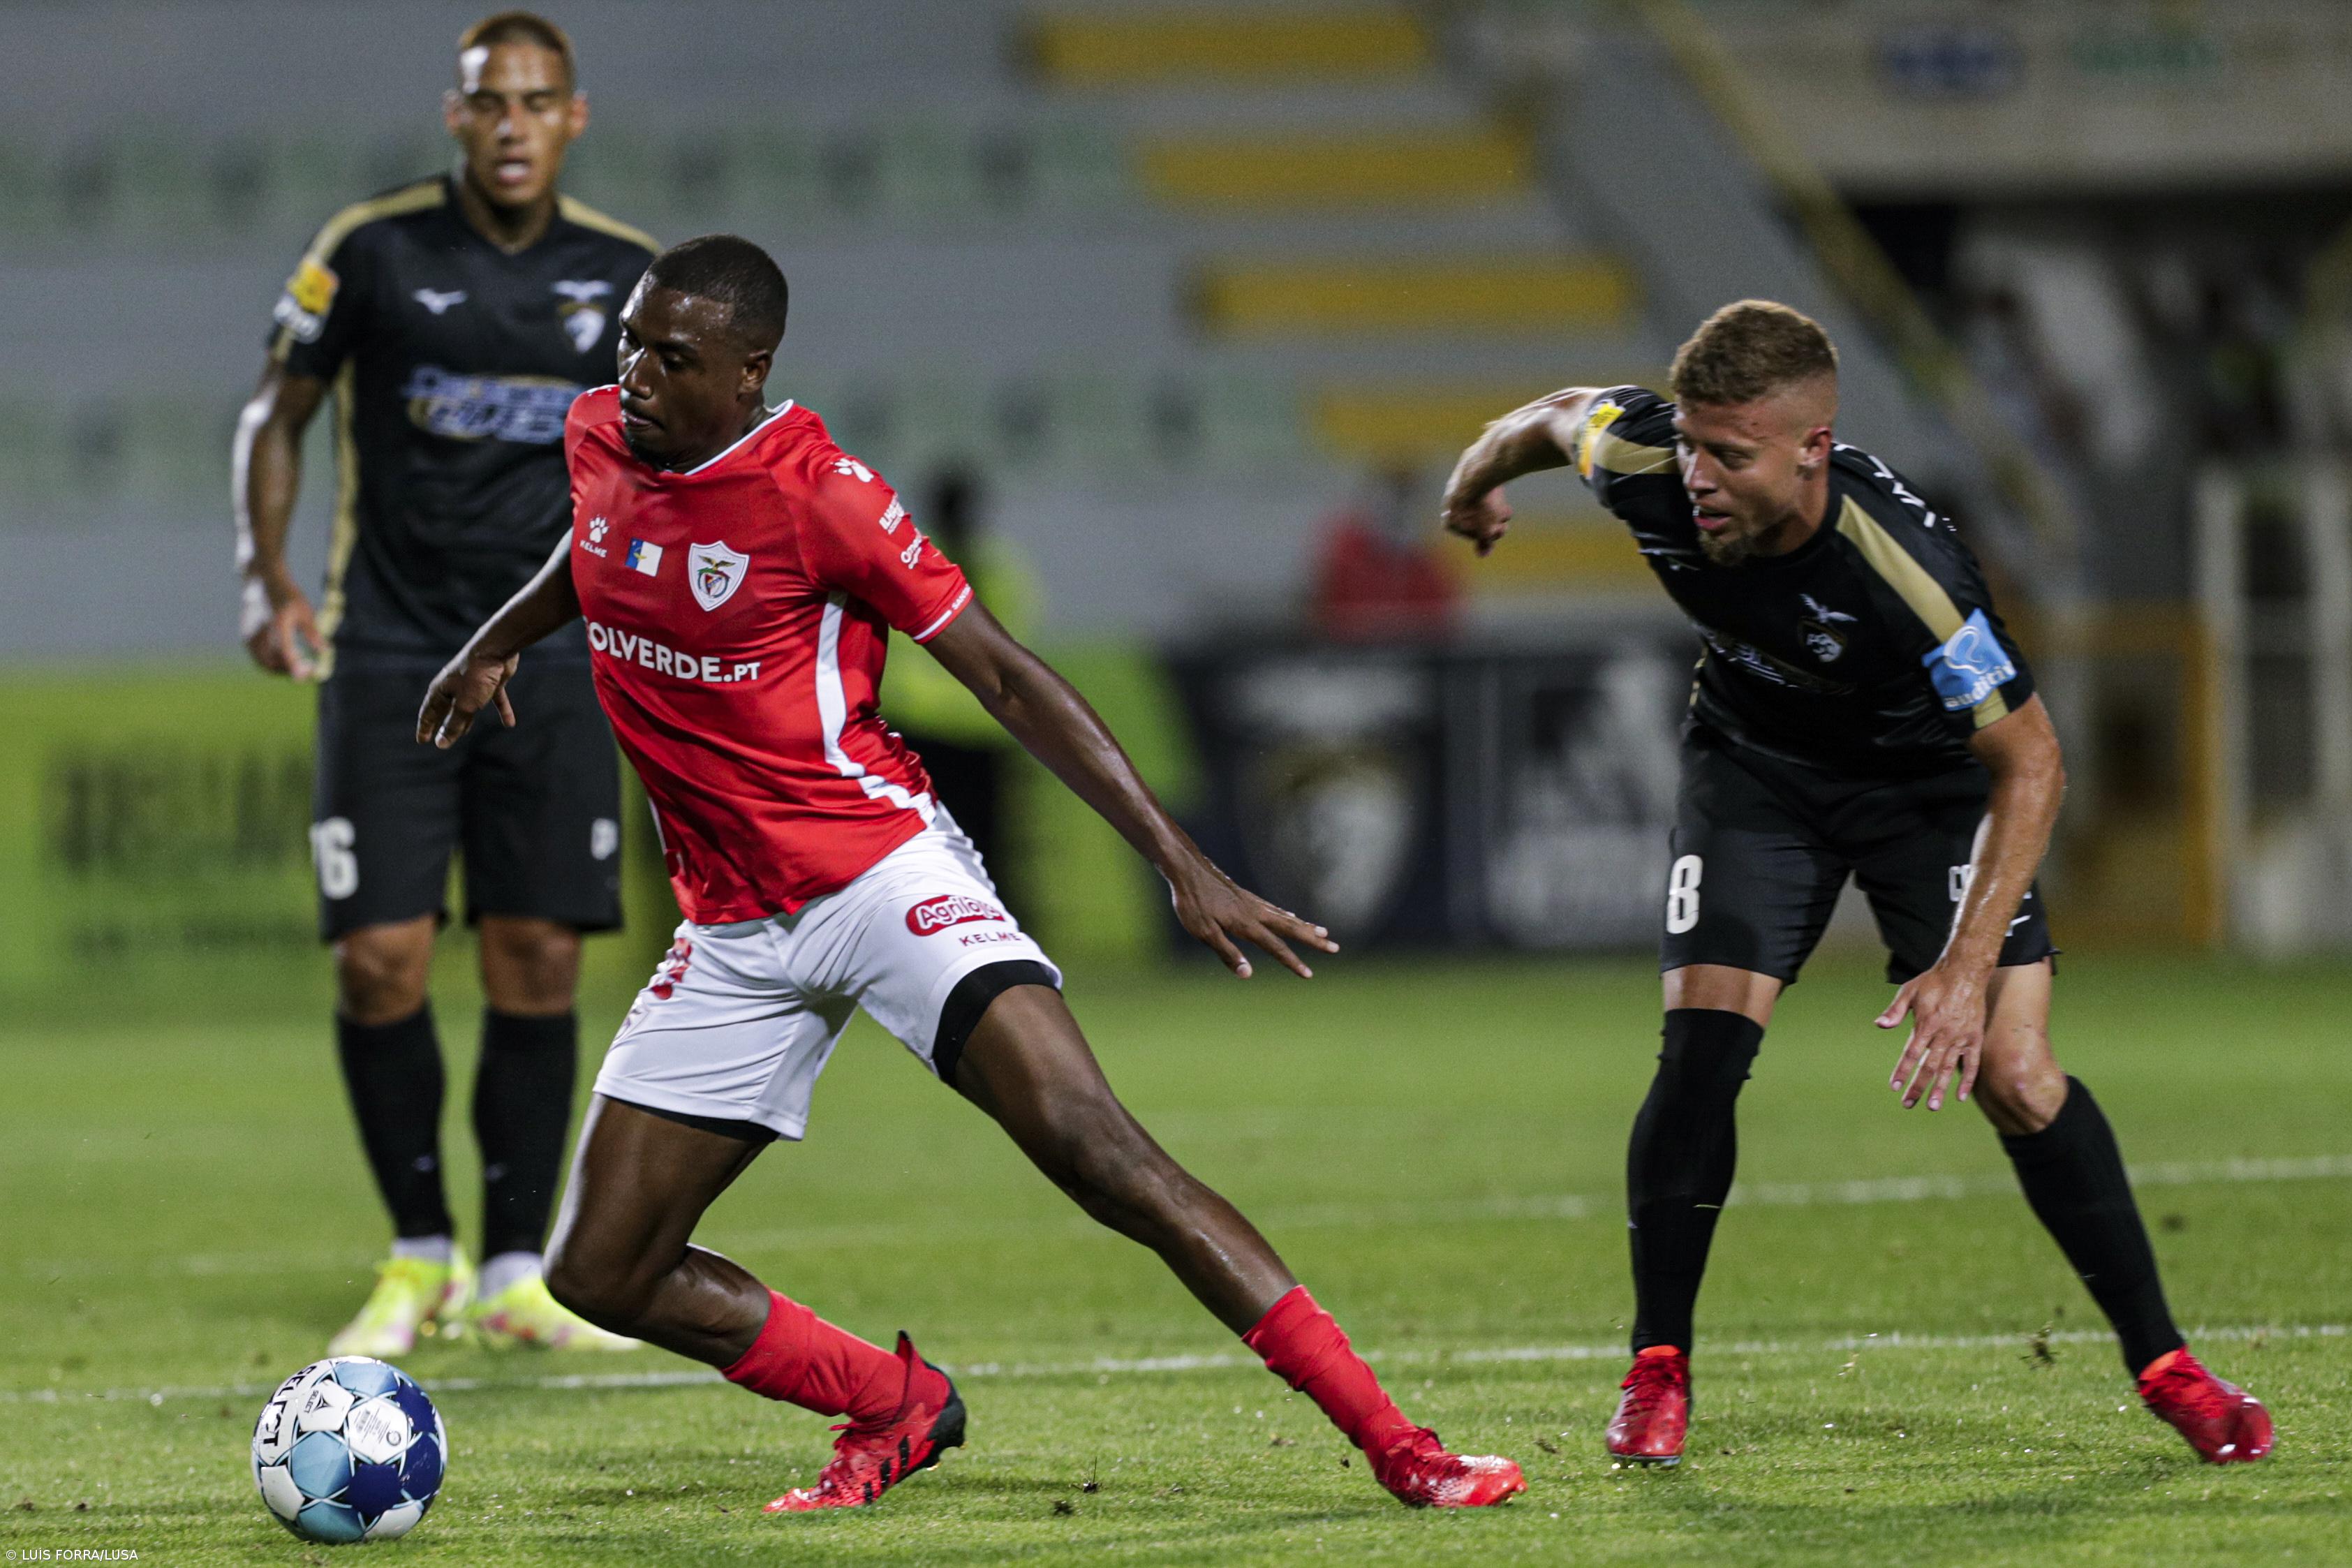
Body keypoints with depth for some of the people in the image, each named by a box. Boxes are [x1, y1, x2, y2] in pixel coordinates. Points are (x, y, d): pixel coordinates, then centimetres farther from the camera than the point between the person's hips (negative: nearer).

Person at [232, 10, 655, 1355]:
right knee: (382, 961, -8)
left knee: (540, 965, -1)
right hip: (390, 653, -2)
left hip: (553, 653, 2)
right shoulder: (373, 252, -4)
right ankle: (421, 1261, 9)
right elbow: (279, 415, 6)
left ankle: (516, 1274, 8)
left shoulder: (624, 276, 3)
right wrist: (270, 579, -4)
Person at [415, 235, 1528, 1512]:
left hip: (879, 875, -7)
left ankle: (1395, 1444, -24)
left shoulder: (813, 490, -15)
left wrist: (1182, 866, -15)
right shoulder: (601, 438, 2)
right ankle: (898, 1410, 21)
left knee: (1088, 1142, -25)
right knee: (599, 1276, 0)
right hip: (735, 934, 7)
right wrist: (497, 640, 40)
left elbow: (1004, 675, -12)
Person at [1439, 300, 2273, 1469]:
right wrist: (1473, 484, 21)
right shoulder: (1647, 463, -28)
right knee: (1702, 1042, -13)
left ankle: (2163, 1366, 1)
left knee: (2014, 1076, -13)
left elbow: (2029, 759, -30)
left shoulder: (1904, 564, -40)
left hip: (1929, 776, -3)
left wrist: (1966, 966, -36)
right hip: (1754, 763, 3)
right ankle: (1657, 1374, 4)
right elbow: (1557, 416, -1)